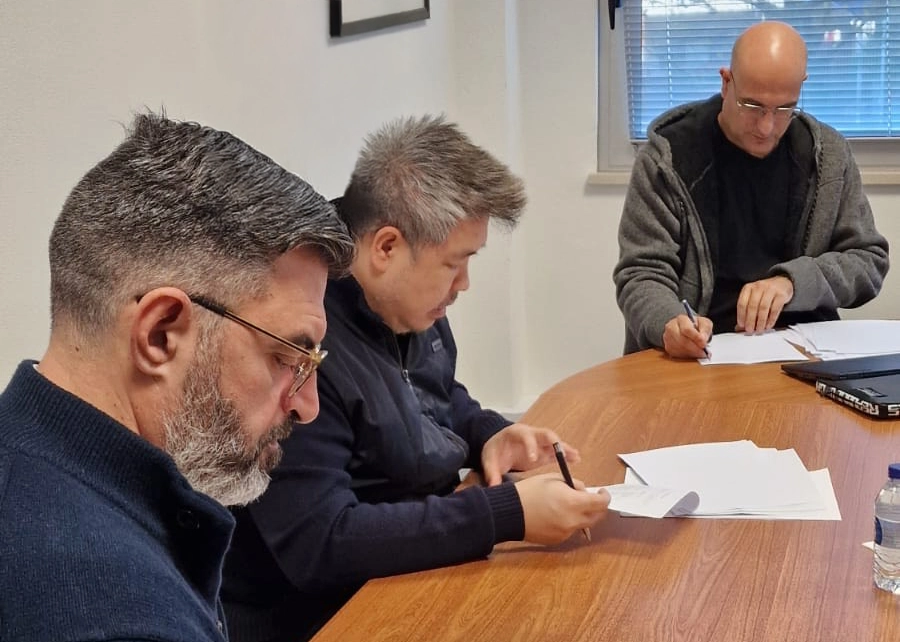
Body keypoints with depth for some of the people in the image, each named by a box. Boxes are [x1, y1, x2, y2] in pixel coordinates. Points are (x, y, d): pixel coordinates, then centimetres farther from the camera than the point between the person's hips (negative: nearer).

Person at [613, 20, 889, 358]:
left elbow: (869, 260, 7)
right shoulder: (669, 156, -6)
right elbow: (642, 273, -7)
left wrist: (793, 281, -13)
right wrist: (669, 325, -30)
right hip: (699, 352, 0)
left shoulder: (828, 154, 4)